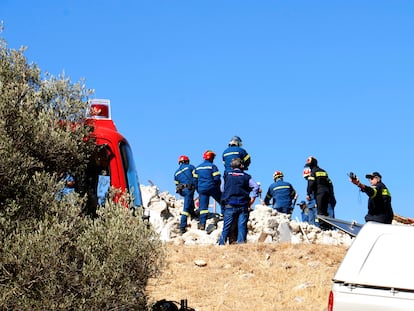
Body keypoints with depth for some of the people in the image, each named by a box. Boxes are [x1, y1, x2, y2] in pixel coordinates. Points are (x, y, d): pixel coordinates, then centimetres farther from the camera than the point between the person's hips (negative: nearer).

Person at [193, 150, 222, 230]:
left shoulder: (198, 168, 11)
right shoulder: (212, 166, -6)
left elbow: (195, 180, 13)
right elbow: (217, 178, -10)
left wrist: (198, 190, 21)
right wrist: (218, 187, 8)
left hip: (202, 189, 4)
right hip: (212, 188, -4)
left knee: (203, 207, 3)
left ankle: (202, 224, -5)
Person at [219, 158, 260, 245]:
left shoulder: (227, 175, 10)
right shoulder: (246, 176, 6)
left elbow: (223, 189, 15)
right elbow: (256, 187, -4)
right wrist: (250, 202, -1)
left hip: (230, 205, 1)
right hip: (243, 206, -1)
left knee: (226, 227, 2)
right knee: (242, 227, 1)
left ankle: (221, 244, -1)